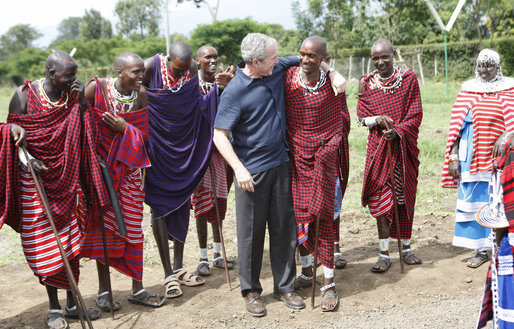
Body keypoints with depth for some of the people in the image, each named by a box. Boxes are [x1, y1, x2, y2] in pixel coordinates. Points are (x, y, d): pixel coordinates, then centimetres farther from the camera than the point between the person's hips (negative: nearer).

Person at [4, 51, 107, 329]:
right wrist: (24, 157, -23)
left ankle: (72, 303, 23)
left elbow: (85, 135, 2)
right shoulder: (25, 94, -7)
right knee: (43, 246, 2)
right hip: (35, 180, -3)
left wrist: (81, 101, -9)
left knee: (70, 241, 9)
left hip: (67, 179, 4)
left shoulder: (73, 95, 3)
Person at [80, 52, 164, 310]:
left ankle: (137, 289, 19)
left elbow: (143, 133, 0)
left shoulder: (141, 95, -3)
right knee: (103, 225, 4)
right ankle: (103, 291, 18)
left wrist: (124, 128, -19)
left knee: (133, 228, 7)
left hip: (128, 168, 3)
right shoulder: (97, 88, -14)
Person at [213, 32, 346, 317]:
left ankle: (284, 286, 25)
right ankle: (250, 290, 21)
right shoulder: (235, 91, -14)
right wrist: (238, 168, -25)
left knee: (284, 227, 11)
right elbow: (219, 134, -15)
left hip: (280, 164, 5)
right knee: (251, 231, 4)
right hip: (251, 170, -5)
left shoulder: (277, 68, 2)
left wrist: (334, 74, 3)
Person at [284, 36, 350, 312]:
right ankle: (306, 272, 28)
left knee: (324, 217, -1)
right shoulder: (288, 78, -1)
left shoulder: (333, 84, -2)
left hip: (324, 158, -2)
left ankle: (329, 284, 7)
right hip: (296, 157, 2)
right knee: (299, 214, 8)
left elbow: (342, 121, 8)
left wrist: (330, 145, -3)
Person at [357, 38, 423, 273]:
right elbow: (361, 117, 4)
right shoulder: (366, 83, 2)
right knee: (380, 199, -3)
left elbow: (415, 115, -3)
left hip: (404, 146, 0)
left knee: (405, 196, 9)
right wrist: (378, 120, -17)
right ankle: (384, 253, 5)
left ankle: (406, 247, 25)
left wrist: (397, 131, -19)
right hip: (378, 146, 0)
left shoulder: (408, 78, -1)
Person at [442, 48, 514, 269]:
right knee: (475, 201, 3)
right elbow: (457, 126, 4)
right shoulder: (468, 91, 7)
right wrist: (453, 157, -2)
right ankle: (481, 250, 12)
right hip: (473, 157, 1)